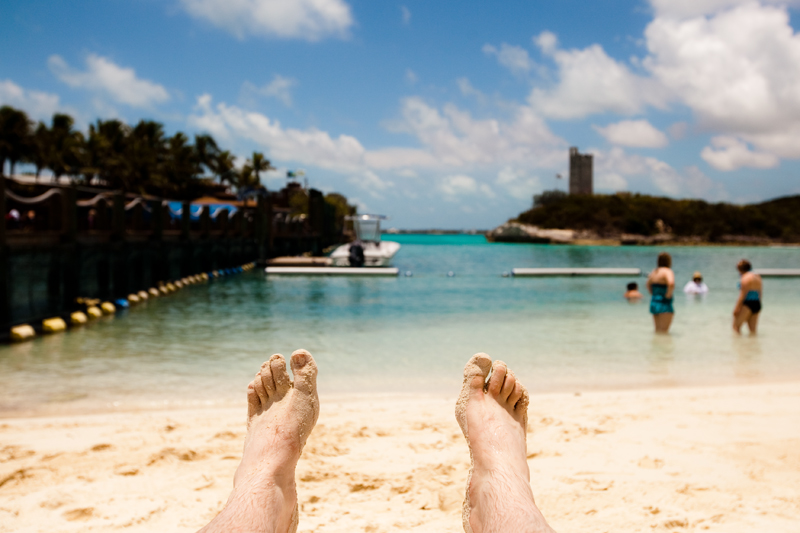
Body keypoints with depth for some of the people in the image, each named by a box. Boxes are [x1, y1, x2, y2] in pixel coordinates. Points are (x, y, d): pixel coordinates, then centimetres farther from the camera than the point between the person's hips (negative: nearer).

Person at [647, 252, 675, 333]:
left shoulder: (654, 272, 12)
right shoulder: (667, 271, -14)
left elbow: (648, 285, 29)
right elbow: (671, 284, -33)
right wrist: (668, 295, -18)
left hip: (653, 303, 9)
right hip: (664, 305, -9)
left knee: (657, 330, 17)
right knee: (663, 331, -7)